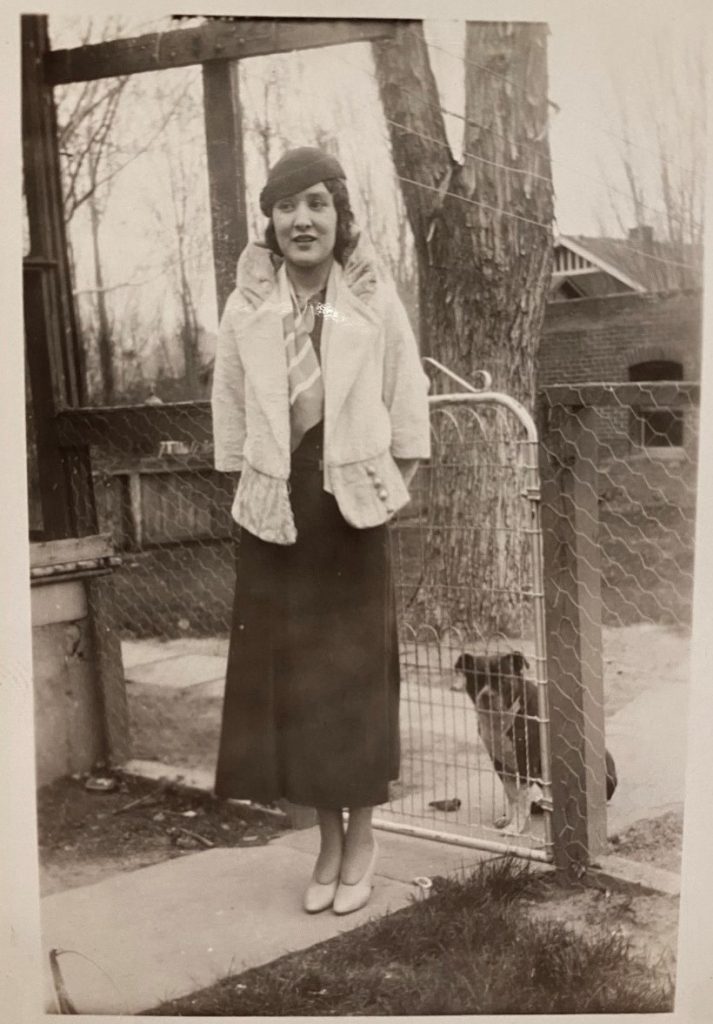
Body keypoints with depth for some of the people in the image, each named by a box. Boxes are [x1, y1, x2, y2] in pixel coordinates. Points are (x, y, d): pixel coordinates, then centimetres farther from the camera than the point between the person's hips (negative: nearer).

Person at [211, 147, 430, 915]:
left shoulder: (375, 301, -2)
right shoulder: (246, 308, 1)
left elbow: (407, 406, 2)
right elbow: (230, 415, 6)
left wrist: (392, 492, -2)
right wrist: (255, 493, 3)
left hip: (352, 505, -1)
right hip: (276, 510, 2)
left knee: (357, 670, 5)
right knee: (290, 674, 6)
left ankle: (362, 836, 21)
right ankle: (328, 838, 21)